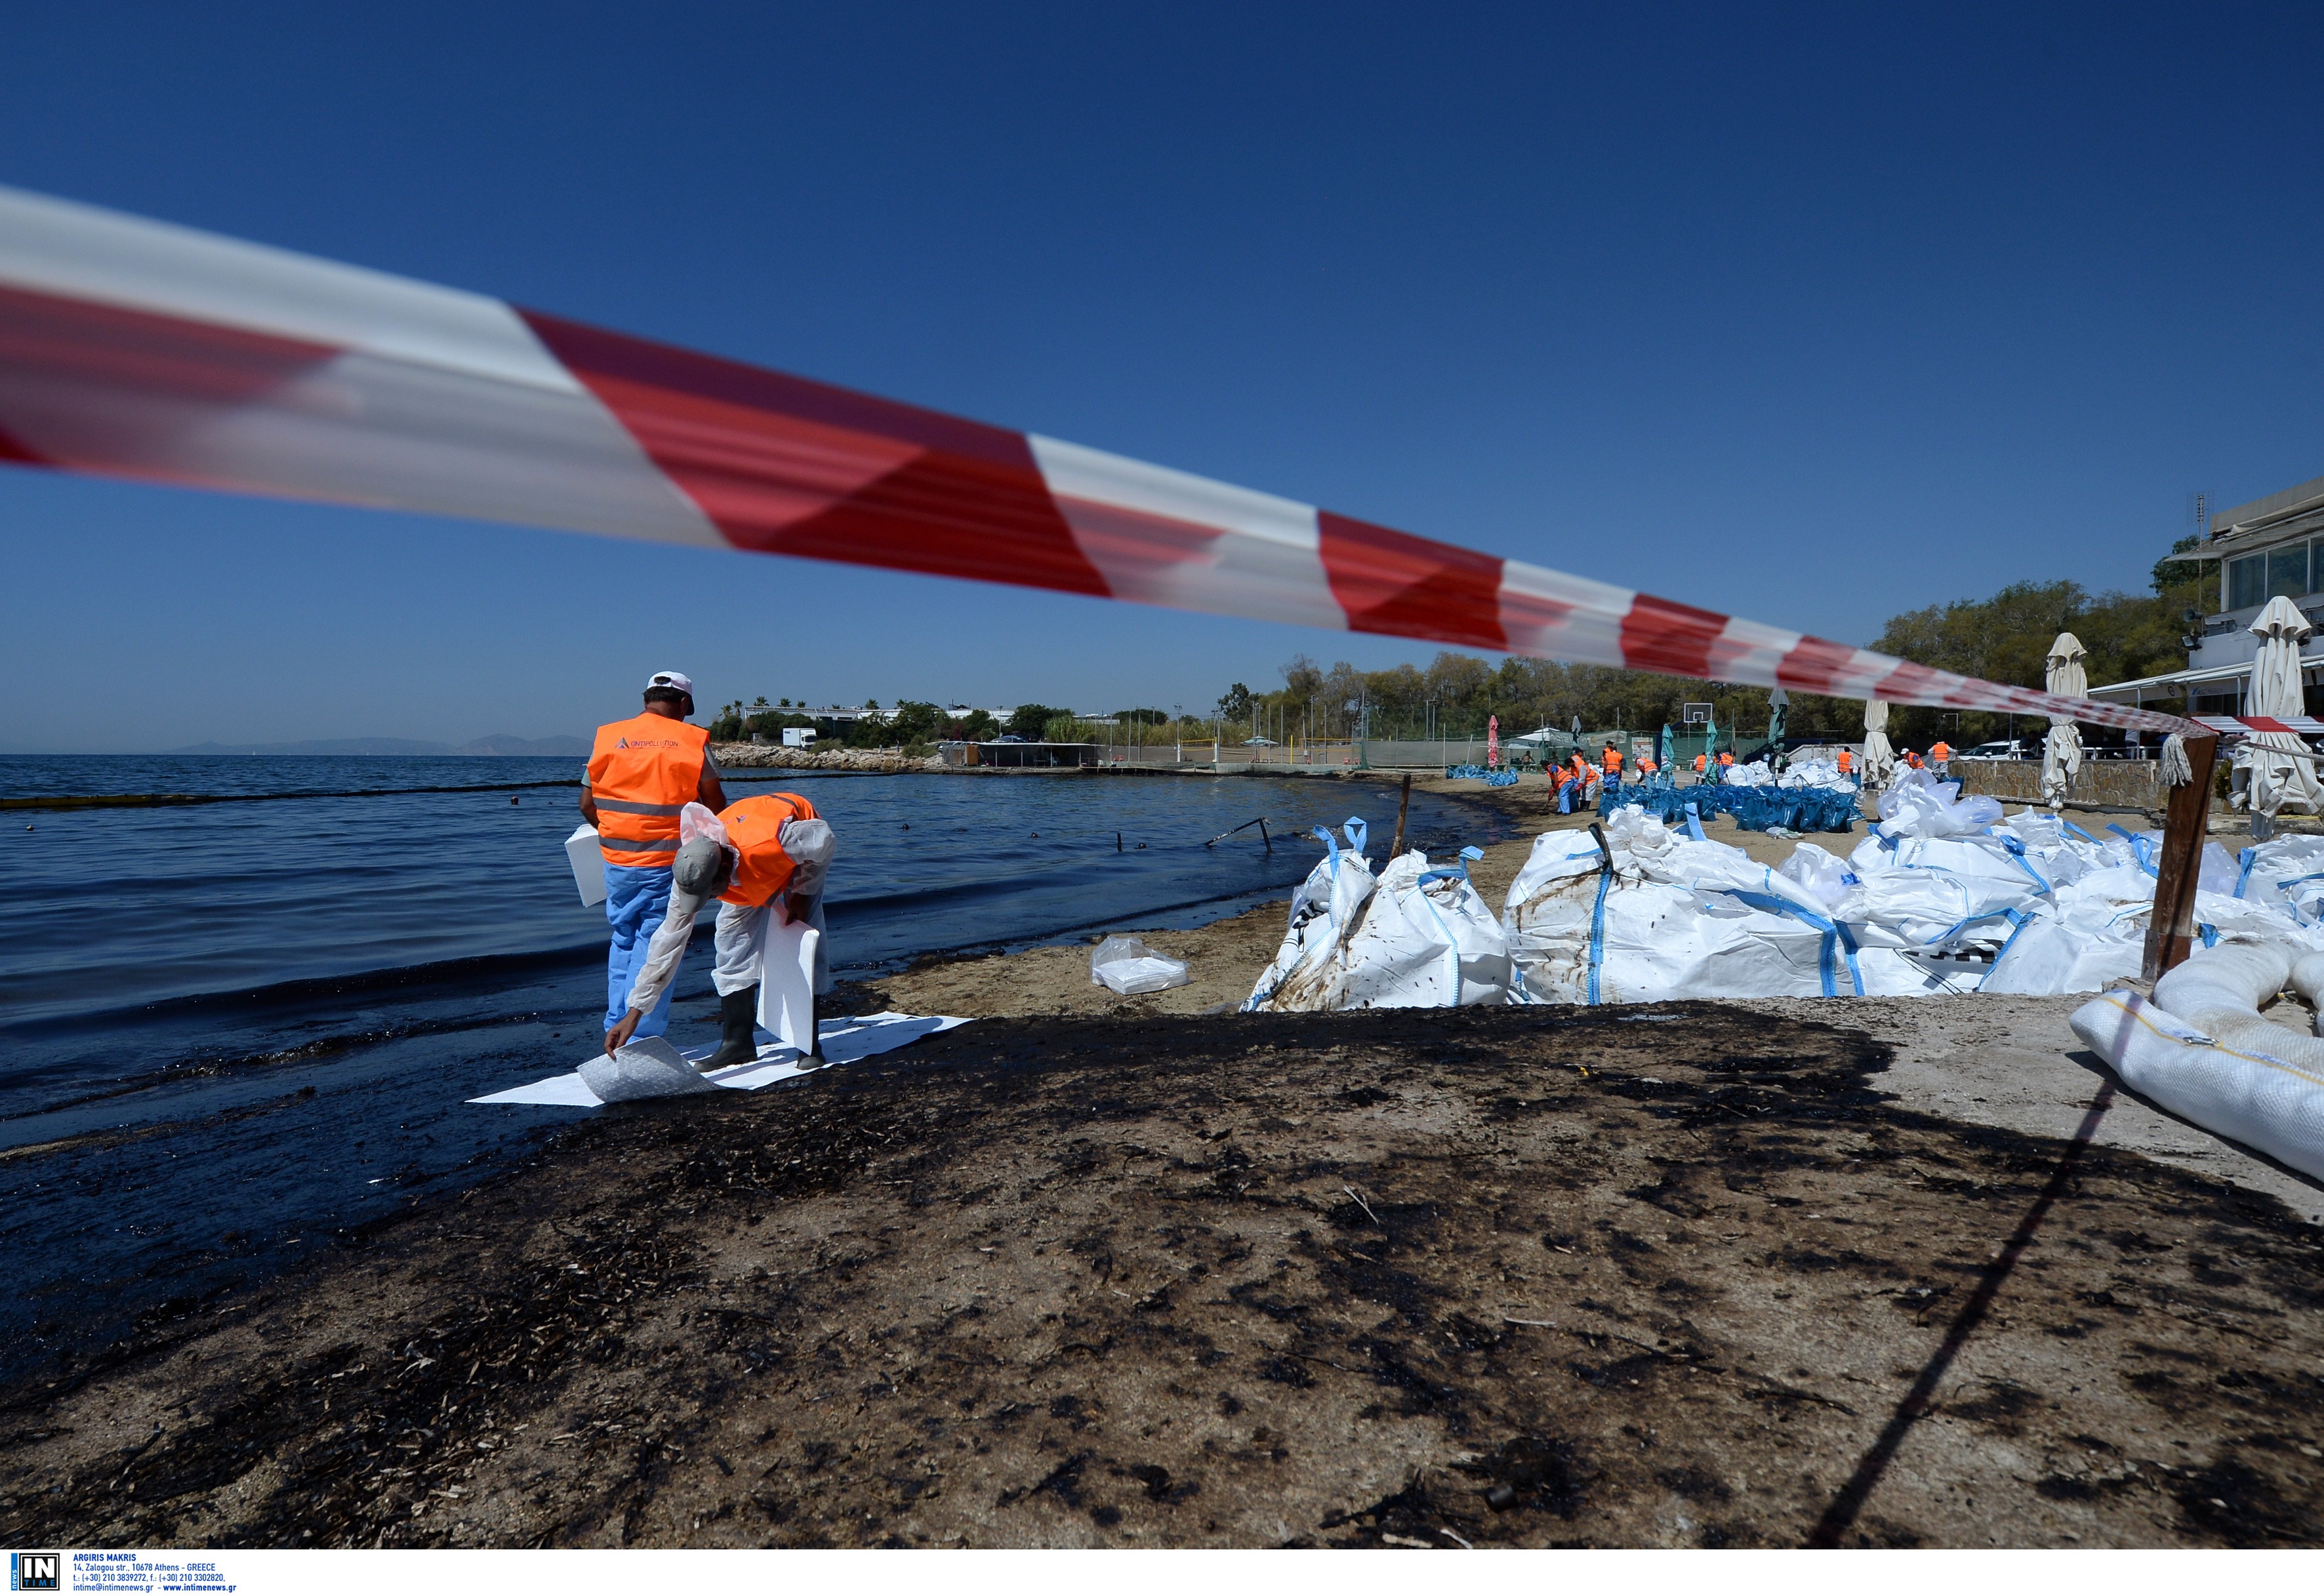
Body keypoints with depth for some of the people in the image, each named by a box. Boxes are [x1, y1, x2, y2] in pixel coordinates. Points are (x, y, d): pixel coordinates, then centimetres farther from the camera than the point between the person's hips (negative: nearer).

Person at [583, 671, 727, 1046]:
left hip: (617, 860, 4)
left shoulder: (607, 737, 5)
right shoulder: (692, 741, -4)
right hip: (668, 862, -4)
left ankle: (615, 1031, 25)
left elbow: (587, 805, 6)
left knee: (623, 941, 19)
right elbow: (715, 806, -4)